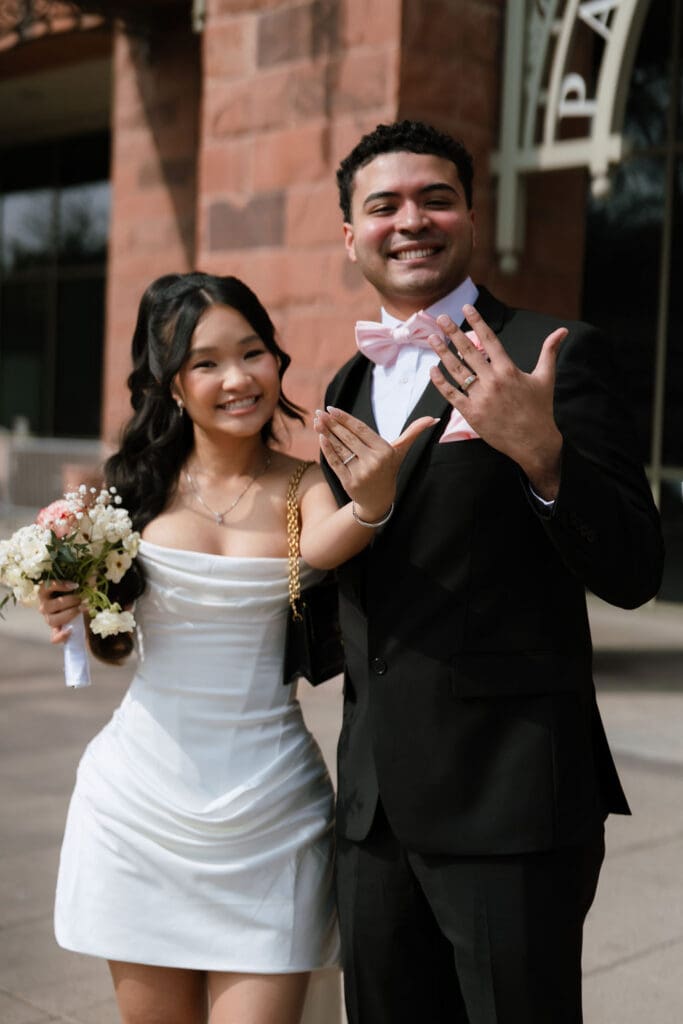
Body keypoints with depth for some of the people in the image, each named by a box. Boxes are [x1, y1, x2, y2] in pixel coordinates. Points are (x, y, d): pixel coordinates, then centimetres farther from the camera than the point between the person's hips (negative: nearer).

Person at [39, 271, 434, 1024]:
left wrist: (371, 502, -50)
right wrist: (70, 609, -9)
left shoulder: (307, 485, -4)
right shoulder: (139, 484, 1)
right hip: (144, 799, 2)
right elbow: (112, 642, 12)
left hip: (267, 811, -2)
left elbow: (322, 548, -29)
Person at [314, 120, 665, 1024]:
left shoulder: (556, 357, -7)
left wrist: (542, 451, -29)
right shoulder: (350, 384, 13)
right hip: (373, 808, 7)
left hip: (510, 804, -6)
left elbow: (632, 573, -14)